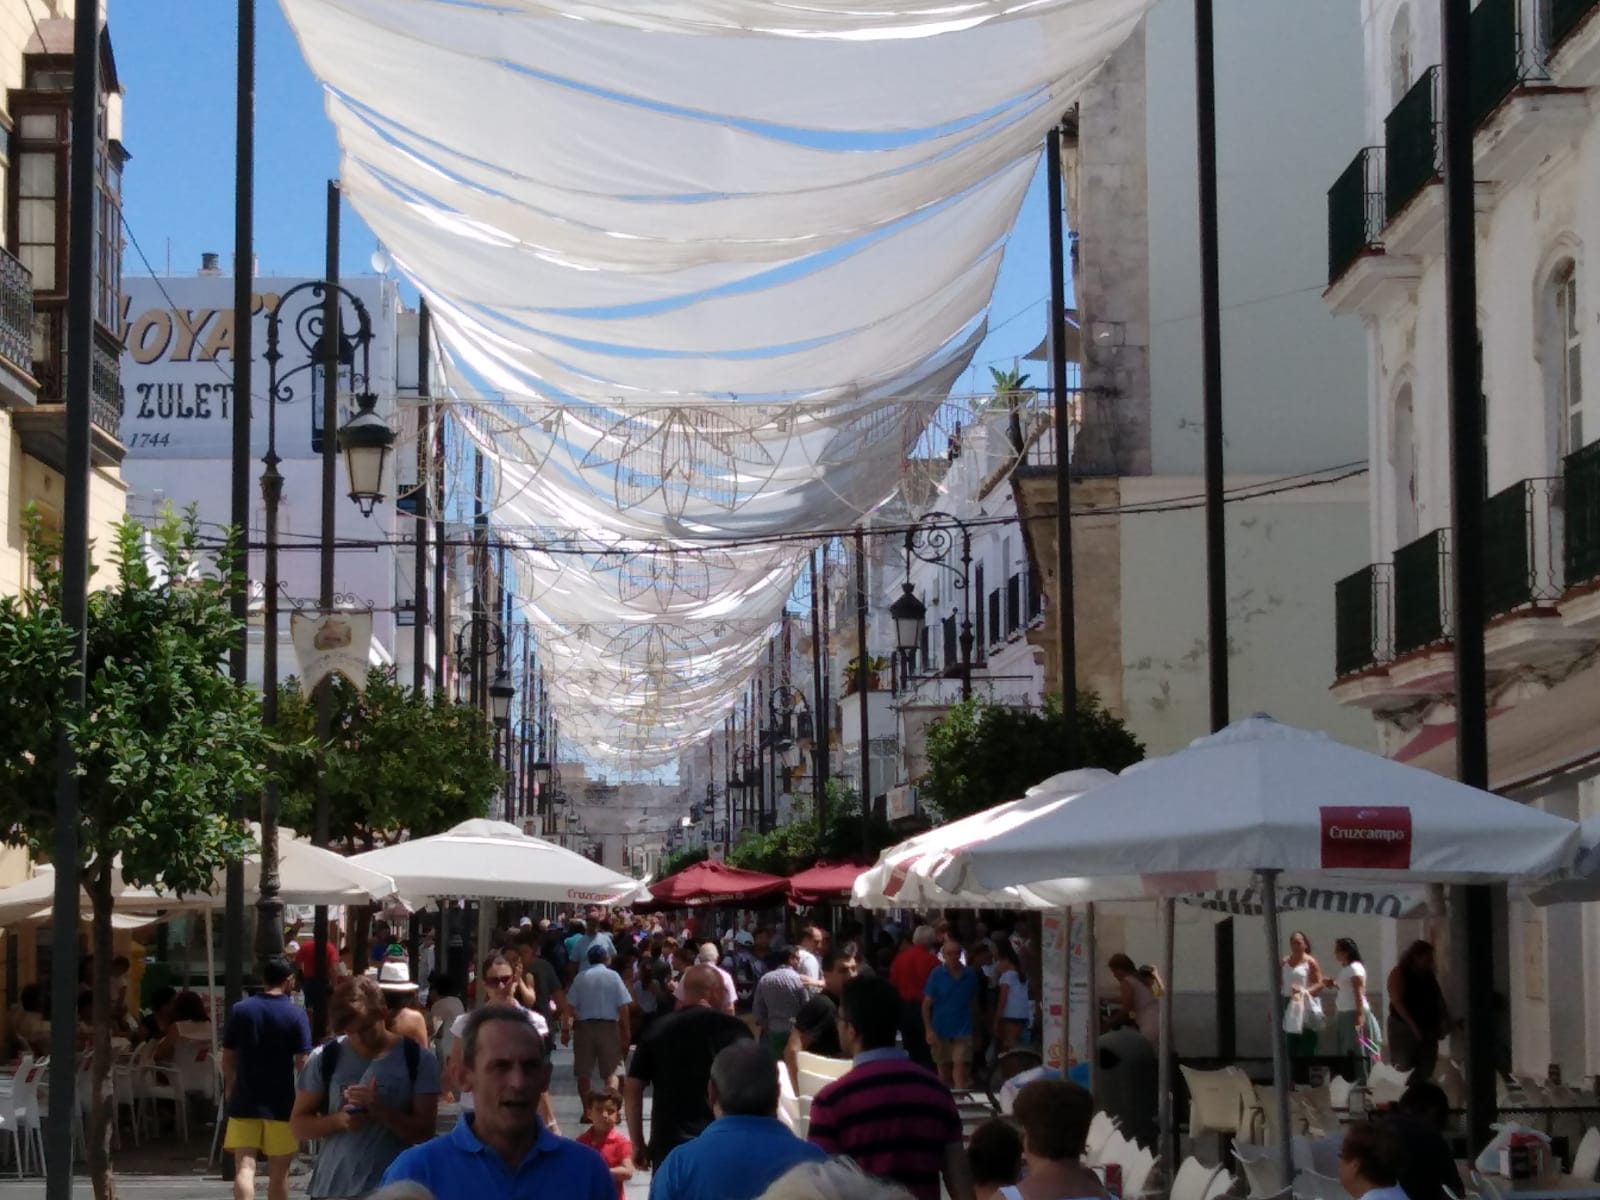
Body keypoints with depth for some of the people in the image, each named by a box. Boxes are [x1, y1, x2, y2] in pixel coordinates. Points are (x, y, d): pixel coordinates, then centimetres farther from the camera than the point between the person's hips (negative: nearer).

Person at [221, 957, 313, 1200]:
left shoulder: (240, 1010, 2)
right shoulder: (296, 1014, -6)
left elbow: (227, 1059, 8)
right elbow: (302, 1062, -9)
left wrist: (230, 1091, 22)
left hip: (244, 1103, 1)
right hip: (281, 1104, -1)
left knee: (244, 1167, -4)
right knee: (279, 1172, 10)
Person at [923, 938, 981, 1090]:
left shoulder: (970, 974, -2)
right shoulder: (937, 974, -5)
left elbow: (974, 1003, 9)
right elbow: (926, 1005, -4)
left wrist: (975, 1025, 11)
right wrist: (929, 1030, -10)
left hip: (963, 1031, -1)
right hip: (941, 1032, 1)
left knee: (960, 1068, -12)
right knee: (944, 1072, 13)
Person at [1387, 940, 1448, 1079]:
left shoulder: (1429, 975, 12)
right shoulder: (1399, 974, -6)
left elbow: (1438, 999, 12)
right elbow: (1397, 1002, -15)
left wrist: (1444, 1020, -4)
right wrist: (1414, 1026, -22)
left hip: (1427, 1027, 6)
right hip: (1405, 1026, -6)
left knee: (1427, 1067, -2)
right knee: (1405, 1064, -9)